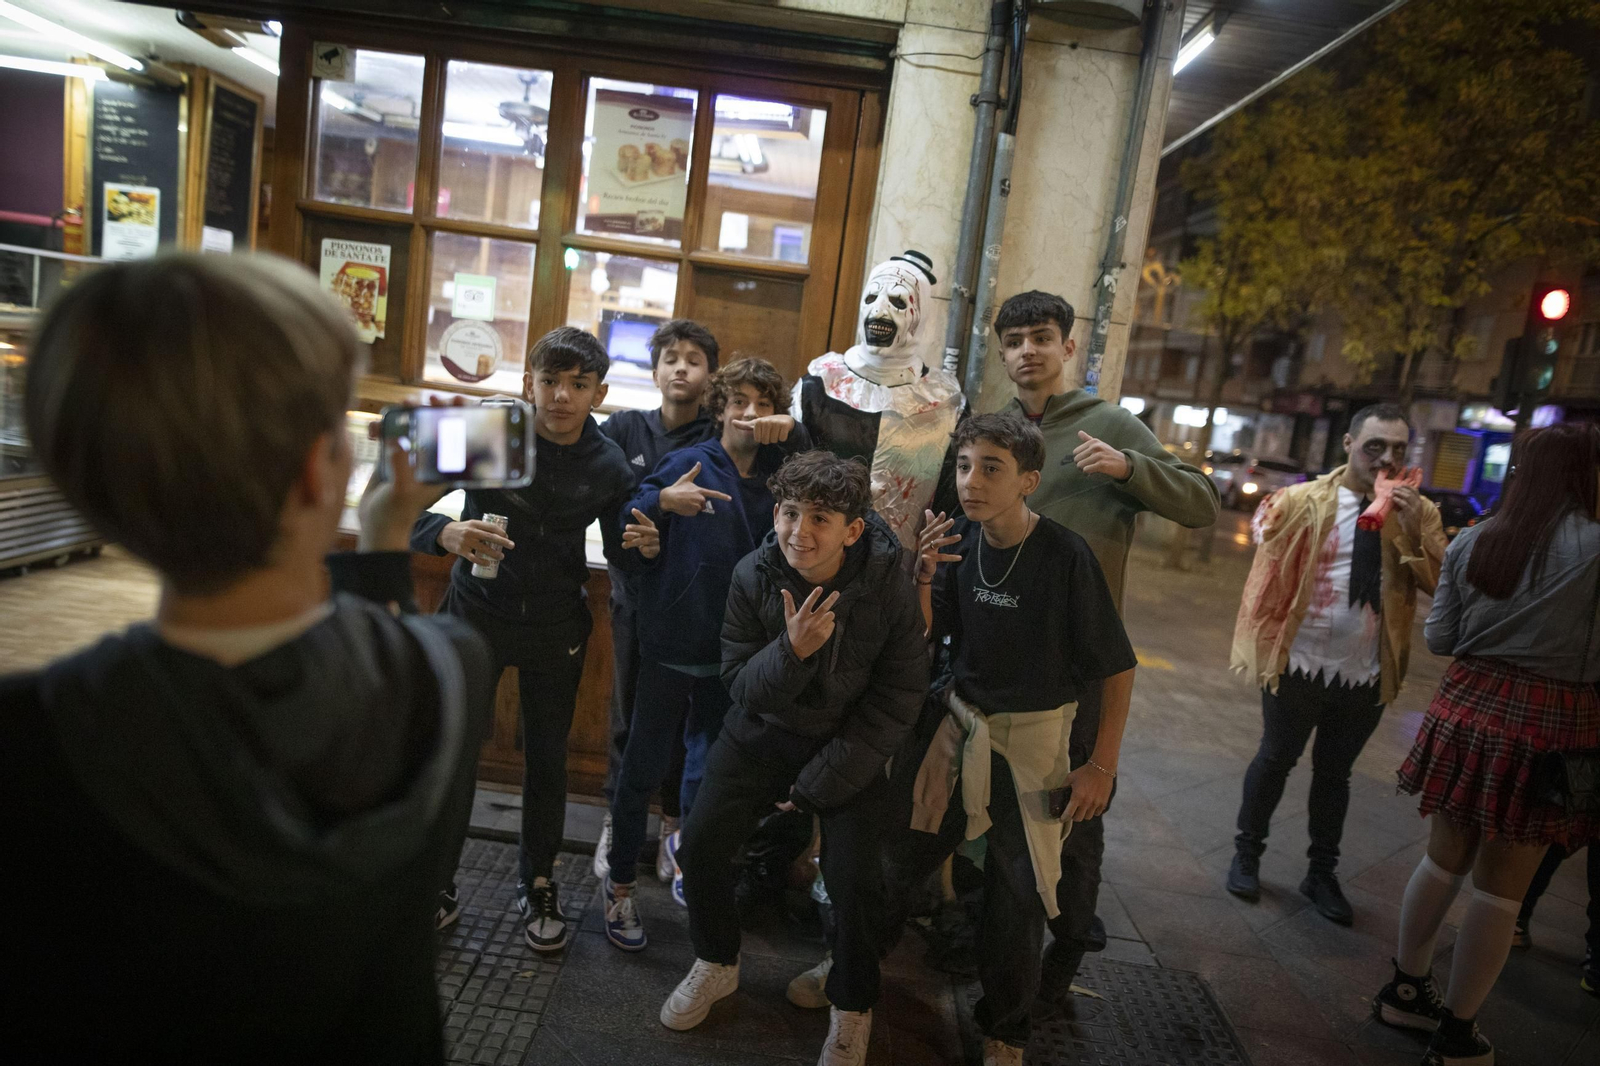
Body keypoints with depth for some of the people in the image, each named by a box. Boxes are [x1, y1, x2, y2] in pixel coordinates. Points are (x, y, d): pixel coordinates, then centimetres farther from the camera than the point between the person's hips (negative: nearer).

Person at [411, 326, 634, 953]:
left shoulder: (608, 466, -9)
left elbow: (620, 555, 4)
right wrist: (446, 533, -38)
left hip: (555, 629, 1)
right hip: (475, 614, -1)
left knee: (547, 761, 12)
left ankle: (538, 884, 35)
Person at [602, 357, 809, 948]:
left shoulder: (778, 475, 3)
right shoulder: (687, 462, -6)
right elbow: (629, 519, -5)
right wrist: (662, 502, -25)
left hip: (733, 646, 4)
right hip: (673, 638, -3)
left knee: (711, 756, 19)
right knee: (645, 762, 4)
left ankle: (686, 847, 44)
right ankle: (620, 882, 20)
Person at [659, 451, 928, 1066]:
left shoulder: (889, 584, -21)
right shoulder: (754, 576, -16)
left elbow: (897, 699, -14)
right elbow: (740, 685, -11)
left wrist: (819, 783, -15)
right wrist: (792, 650, -34)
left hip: (852, 741, -2)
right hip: (764, 729, 2)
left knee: (854, 877, -10)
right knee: (702, 841, -5)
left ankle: (853, 1007, 19)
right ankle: (717, 964, 25)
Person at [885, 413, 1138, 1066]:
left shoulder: (1064, 555, -20)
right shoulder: (958, 539, -7)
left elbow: (1117, 667, -12)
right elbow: (925, 637, 0)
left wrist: (1102, 765, -11)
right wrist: (923, 576, -18)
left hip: (1034, 741, -3)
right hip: (959, 723, 3)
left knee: (1019, 896, 9)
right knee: (902, 856, 10)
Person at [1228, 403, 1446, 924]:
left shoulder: (1419, 514, 0)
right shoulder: (1304, 501, -7)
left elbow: (1443, 586, -8)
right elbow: (1268, 574, -3)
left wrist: (1412, 531, -20)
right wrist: (1261, 644, -5)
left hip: (1368, 675, 2)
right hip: (1298, 664, -2)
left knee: (1335, 772, 17)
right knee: (1275, 760, 13)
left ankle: (1322, 873, 33)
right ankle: (1247, 854, 31)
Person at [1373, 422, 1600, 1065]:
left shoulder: (1471, 543, 0)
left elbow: (1439, 640, 5)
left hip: (1470, 709, 4)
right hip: (1548, 725, -4)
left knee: (1445, 859, 19)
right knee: (1500, 888, 7)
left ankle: (1405, 989, 32)